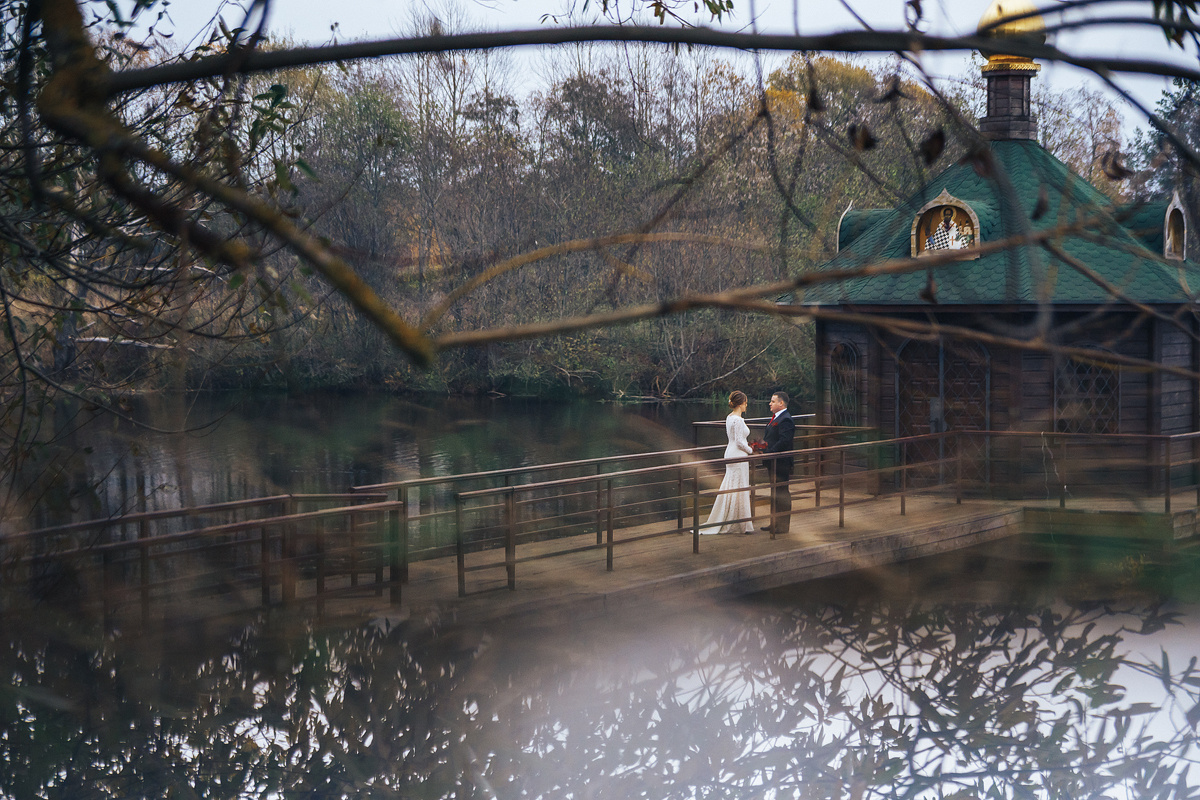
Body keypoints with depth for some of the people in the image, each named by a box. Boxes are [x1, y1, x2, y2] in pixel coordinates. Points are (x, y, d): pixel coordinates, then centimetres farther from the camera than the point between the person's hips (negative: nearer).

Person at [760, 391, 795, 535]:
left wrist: (768, 453, -23)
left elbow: (784, 442, -25)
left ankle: (783, 525, 1)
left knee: (782, 493, -4)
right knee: (775, 493, 16)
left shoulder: (786, 420, -17)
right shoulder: (775, 418, 17)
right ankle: (775, 522, 24)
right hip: (774, 463, 11)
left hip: (781, 463, -11)